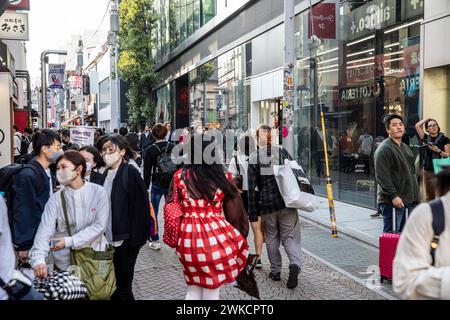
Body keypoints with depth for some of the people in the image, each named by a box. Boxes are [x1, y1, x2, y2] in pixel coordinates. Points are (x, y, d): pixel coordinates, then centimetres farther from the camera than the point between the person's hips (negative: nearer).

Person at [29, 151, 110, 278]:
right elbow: (45, 231, -14)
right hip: (64, 262, 1)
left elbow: (100, 225, -12)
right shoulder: (56, 198, -4)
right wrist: (39, 259, -30)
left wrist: (69, 241, -18)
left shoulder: (98, 192, -8)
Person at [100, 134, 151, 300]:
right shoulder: (107, 173, 11)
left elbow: (141, 206, -15)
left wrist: (135, 239, -18)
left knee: (123, 288, 1)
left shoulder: (130, 172, -11)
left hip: (125, 241, -7)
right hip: (109, 239, 7)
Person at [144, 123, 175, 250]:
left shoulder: (150, 150, -7)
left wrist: (145, 187, 0)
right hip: (172, 184, 2)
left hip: (157, 185, -2)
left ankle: (155, 240, 13)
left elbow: (147, 171, -6)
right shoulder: (173, 147, -1)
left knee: (153, 212, 10)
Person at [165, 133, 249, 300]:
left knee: (193, 290, 20)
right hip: (215, 238, -1)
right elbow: (234, 212, 3)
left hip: (188, 239, 2)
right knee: (211, 292, 12)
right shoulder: (223, 178, -3)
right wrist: (236, 240, 17)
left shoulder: (179, 176, -2)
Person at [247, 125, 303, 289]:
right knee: (290, 236, 6)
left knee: (271, 237, 16)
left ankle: (275, 271, 21)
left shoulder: (254, 158, -3)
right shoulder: (282, 152, 0)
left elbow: (252, 187, -3)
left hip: (267, 204, 0)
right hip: (287, 202, 0)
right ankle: (295, 264, -18)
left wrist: (253, 212, 1)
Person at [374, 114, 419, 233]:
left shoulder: (405, 147, 19)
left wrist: (415, 195, 19)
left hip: (409, 199, 9)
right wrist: (393, 196, -23)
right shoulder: (384, 149, -12)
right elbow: (382, 177, -19)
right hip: (392, 201, -9)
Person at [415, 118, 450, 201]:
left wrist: (438, 150, -18)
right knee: (428, 197, 9)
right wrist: (428, 118, 9)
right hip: (427, 171, 5)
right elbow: (417, 125, 4)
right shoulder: (426, 138, 10)